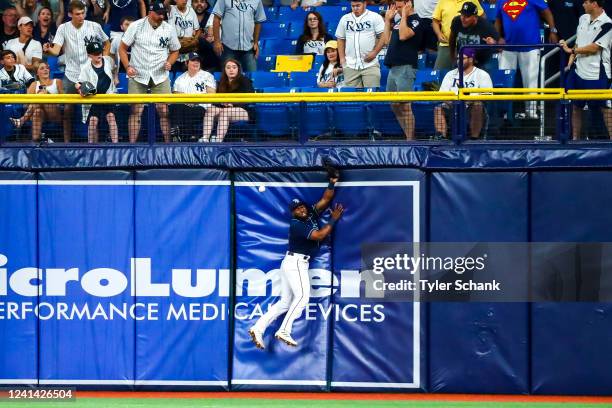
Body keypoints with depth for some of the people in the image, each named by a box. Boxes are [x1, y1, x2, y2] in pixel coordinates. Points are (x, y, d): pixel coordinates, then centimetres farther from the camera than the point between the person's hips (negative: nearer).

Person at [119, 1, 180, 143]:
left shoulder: (169, 29, 2)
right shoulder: (136, 26, -4)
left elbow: (175, 51, 14)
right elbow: (122, 48, 2)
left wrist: (169, 62, -7)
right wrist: (127, 66, -12)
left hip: (161, 77, 1)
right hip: (138, 76, -1)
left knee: (164, 111, -4)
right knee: (136, 111, -3)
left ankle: (168, 142, 5)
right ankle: (132, 144, 1)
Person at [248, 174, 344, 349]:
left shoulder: (311, 215, 10)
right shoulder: (296, 225, -15)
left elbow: (325, 199, 11)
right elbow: (319, 236, -21)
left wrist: (332, 183, -4)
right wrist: (334, 219, -13)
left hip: (294, 263, 9)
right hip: (295, 263, -9)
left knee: (285, 302, 7)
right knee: (302, 296, -20)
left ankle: (258, 328, 2)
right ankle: (284, 331, -27)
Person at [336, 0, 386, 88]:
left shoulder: (375, 17, 1)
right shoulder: (345, 19, 12)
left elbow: (383, 36, -3)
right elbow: (341, 39, 17)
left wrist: (374, 52, -12)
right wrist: (342, 58, 7)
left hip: (370, 64, -3)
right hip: (350, 65, 3)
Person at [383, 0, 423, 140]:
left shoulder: (415, 21, -7)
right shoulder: (398, 20, 19)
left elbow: (403, 35, -22)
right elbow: (388, 40, 20)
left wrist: (404, 15, -14)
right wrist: (387, 19, 18)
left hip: (405, 67, -9)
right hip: (393, 68, 9)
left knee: (404, 106, -11)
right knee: (394, 105, 11)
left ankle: (410, 140, -10)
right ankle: (407, 136, 18)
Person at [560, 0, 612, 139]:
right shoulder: (583, 19, 9)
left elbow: (594, 48, -16)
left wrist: (571, 50, -10)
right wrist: (571, 61, 7)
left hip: (597, 75, -7)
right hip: (579, 71, 7)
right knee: (576, 106, 11)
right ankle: (575, 138, 21)